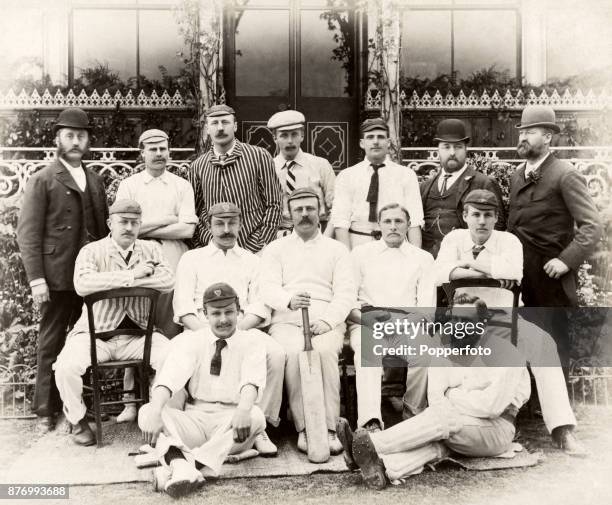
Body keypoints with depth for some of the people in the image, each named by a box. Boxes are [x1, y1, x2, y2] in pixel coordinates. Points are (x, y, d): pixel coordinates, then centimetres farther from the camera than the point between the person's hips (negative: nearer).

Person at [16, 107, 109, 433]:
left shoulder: (95, 181, 15)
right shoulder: (42, 181, 0)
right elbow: (28, 233, -5)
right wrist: (36, 278, -12)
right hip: (57, 277, -4)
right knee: (51, 345, 5)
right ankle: (46, 410, 18)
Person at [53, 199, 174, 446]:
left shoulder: (151, 249, 9)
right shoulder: (92, 251, 0)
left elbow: (168, 280, -11)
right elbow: (82, 284, -22)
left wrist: (114, 281, -14)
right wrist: (131, 275, -23)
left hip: (139, 332, 2)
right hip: (95, 333, -1)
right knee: (66, 366, -26)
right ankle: (78, 419, 4)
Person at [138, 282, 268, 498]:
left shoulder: (250, 341, 3)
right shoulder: (191, 340, 6)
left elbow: (252, 380, -17)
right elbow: (171, 376, -13)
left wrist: (243, 410, -40)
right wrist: (155, 412, -33)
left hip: (232, 423, -1)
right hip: (195, 419, 2)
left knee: (256, 416, -32)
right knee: (146, 412, -21)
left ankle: (196, 465, -35)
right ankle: (179, 462, -45)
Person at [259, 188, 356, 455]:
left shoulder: (336, 249, 17)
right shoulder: (275, 249, 17)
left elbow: (345, 293, 6)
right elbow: (267, 289, 2)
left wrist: (328, 321, -13)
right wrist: (289, 300, -21)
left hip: (326, 322, 0)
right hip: (287, 320, 0)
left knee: (326, 351, -32)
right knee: (293, 353, -31)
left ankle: (329, 428, -26)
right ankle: (303, 428, -23)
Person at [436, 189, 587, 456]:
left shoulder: (508, 240, 4)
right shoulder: (454, 238, 7)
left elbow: (514, 271, -21)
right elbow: (440, 273, -15)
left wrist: (470, 262, -12)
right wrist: (491, 271, -16)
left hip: (502, 318, 0)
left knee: (542, 342, -27)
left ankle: (562, 430, -26)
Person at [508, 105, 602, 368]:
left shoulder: (565, 175, -9)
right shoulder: (516, 176, 12)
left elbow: (592, 226, -13)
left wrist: (566, 260, -20)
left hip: (549, 275, -6)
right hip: (517, 273, 6)